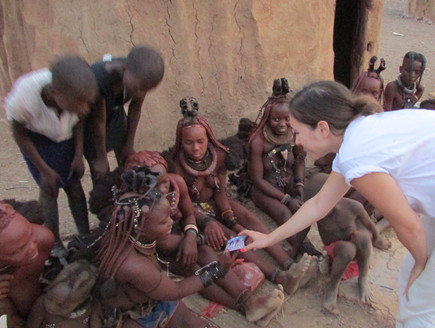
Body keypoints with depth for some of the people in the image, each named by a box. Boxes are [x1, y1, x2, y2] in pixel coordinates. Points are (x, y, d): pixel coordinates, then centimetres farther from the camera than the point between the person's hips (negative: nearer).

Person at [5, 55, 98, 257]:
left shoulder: (79, 93, -34)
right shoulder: (23, 96, -40)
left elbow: (79, 120, -9)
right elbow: (20, 135, -19)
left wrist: (79, 155, -8)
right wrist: (45, 170, -13)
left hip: (66, 137, 2)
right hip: (36, 140, -2)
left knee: (74, 186, 4)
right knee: (49, 189, 1)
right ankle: (55, 244, 19)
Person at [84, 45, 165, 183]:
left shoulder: (142, 76, -28)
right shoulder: (99, 79, -42)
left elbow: (136, 107, -10)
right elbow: (98, 121, -28)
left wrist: (129, 144, -1)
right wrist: (101, 157, -14)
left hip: (115, 112, 4)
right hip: (89, 117, -4)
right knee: (101, 173, 1)